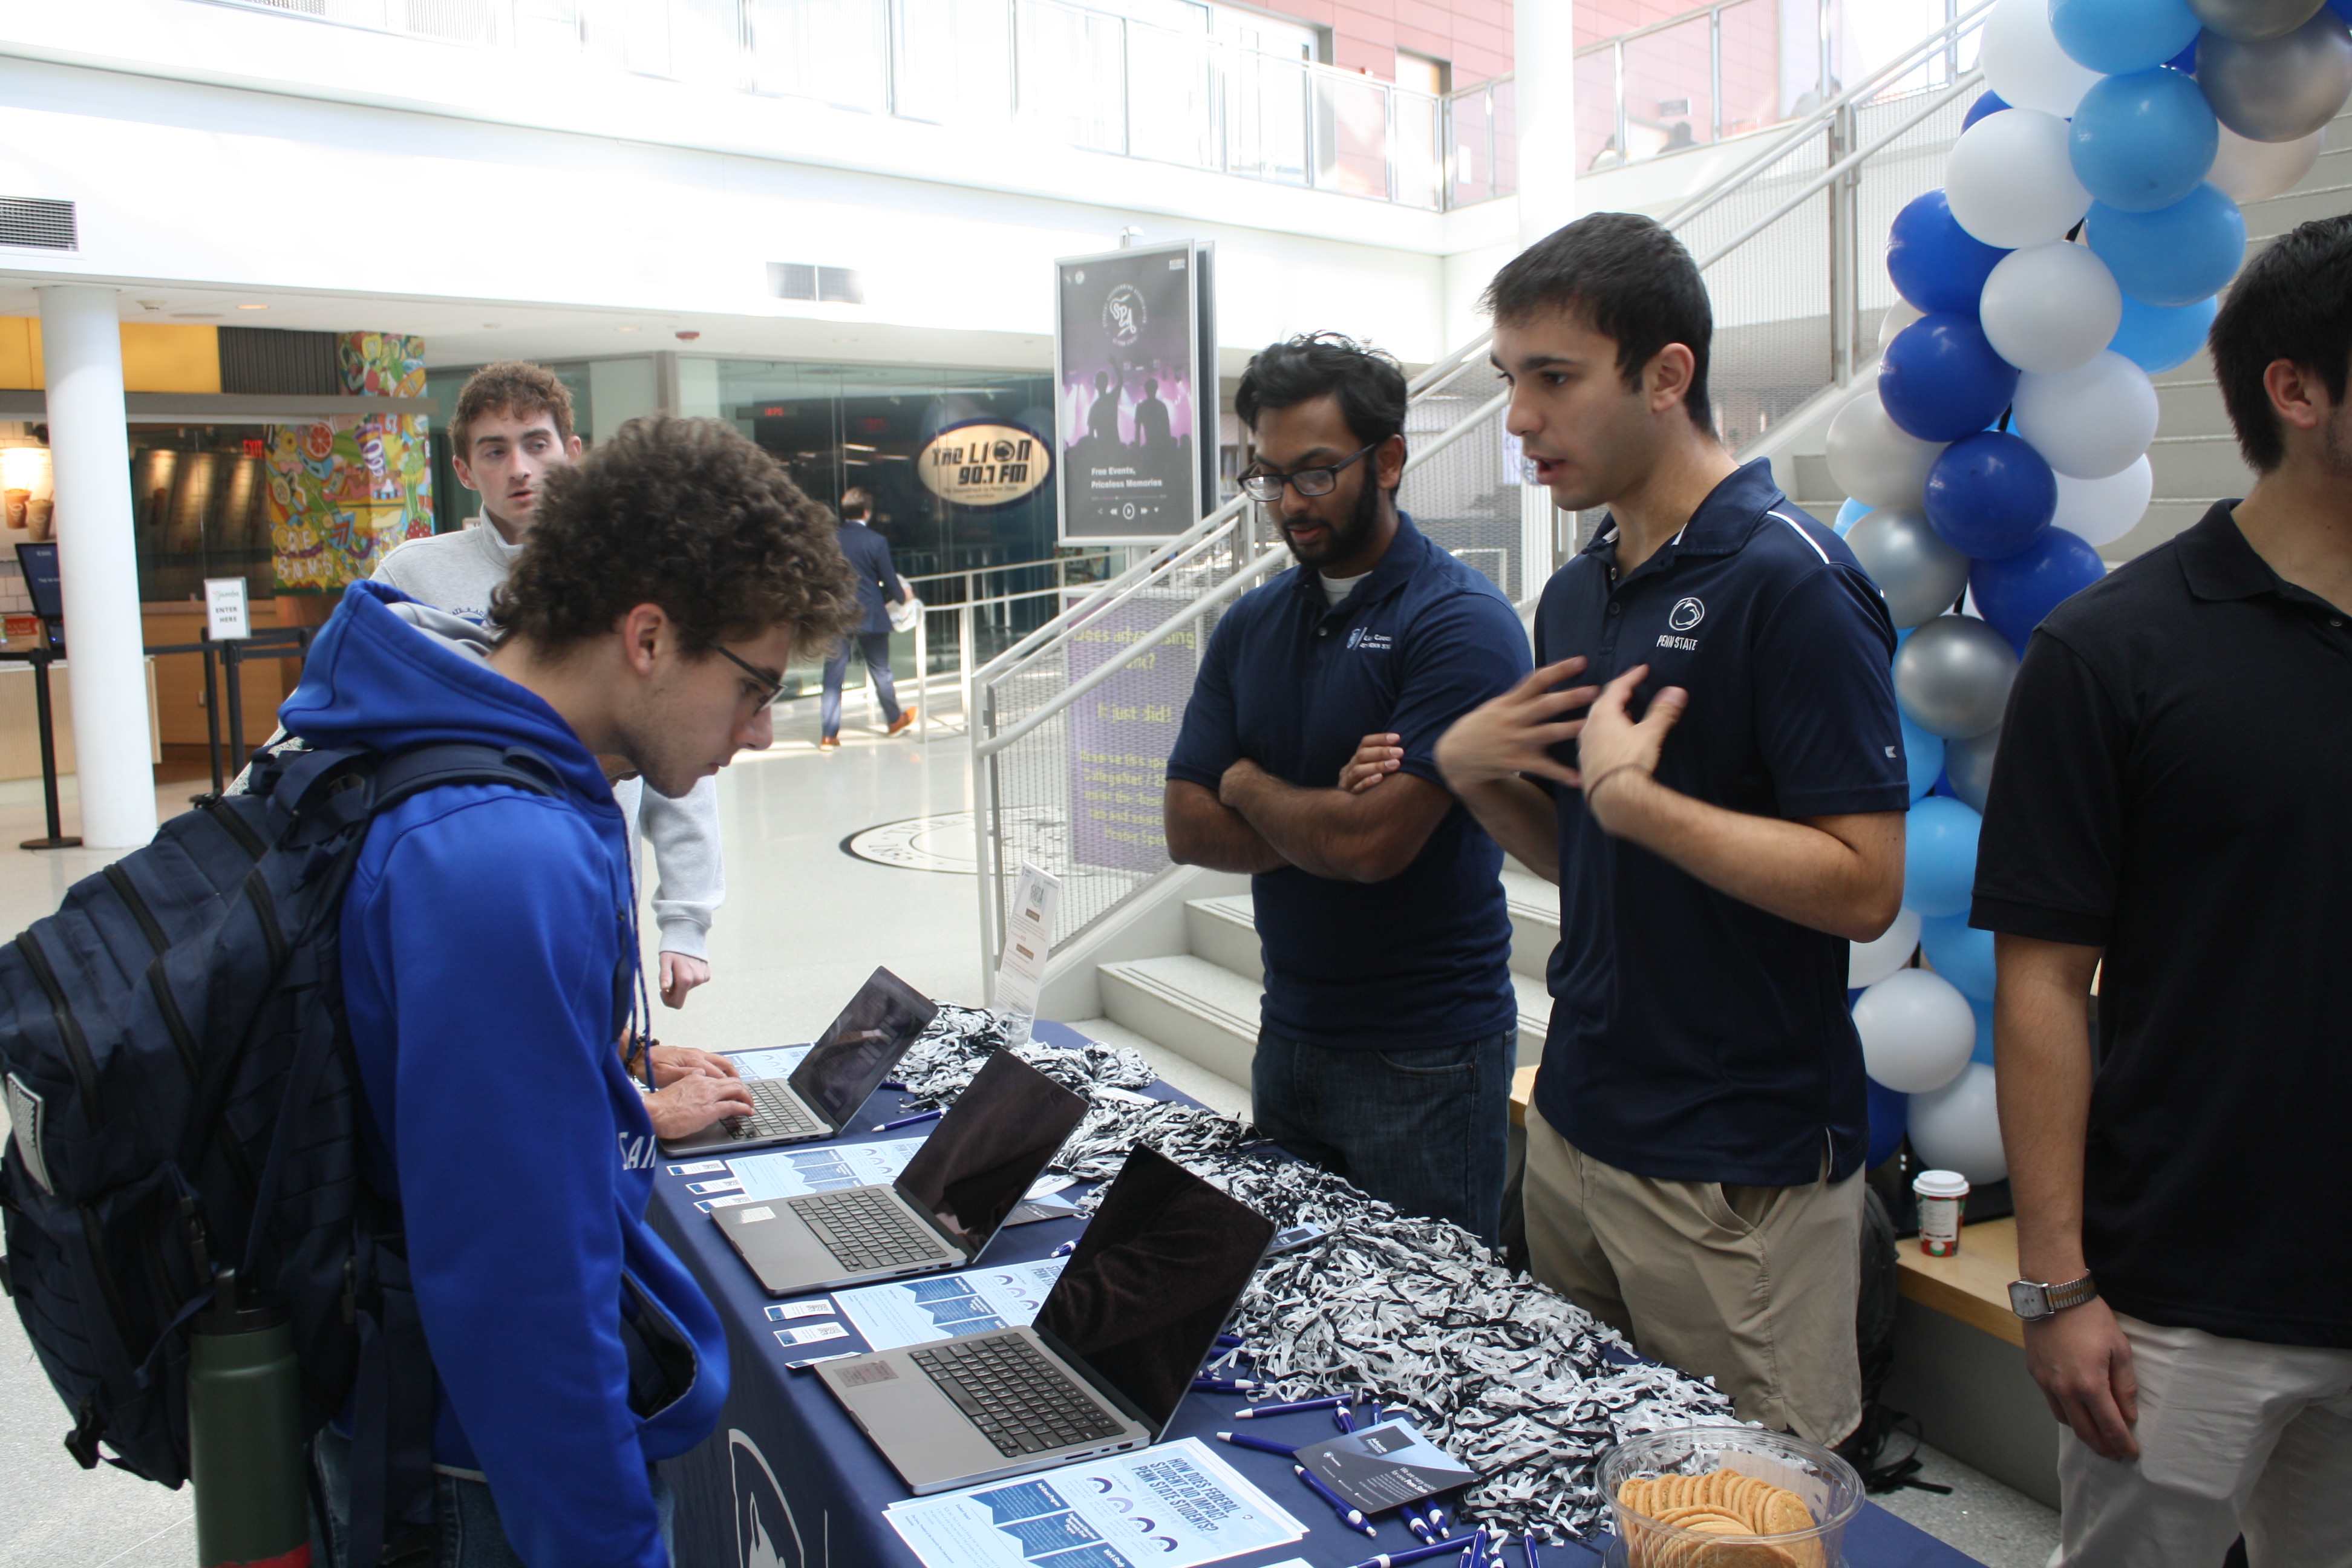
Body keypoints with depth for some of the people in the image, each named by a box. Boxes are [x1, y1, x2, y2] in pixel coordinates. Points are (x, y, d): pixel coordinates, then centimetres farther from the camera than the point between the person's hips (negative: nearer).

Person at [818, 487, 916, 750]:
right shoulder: (876, 542, -10)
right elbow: (889, 580, -3)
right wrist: (902, 597, 18)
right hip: (870, 617, -2)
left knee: (833, 676, 2)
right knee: (880, 671, 15)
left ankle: (829, 735, -2)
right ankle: (895, 721, 33)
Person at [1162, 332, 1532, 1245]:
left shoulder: (1461, 624, -15)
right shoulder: (1250, 625, 7)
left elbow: (1372, 844, -23)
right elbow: (1188, 830, 0)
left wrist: (1248, 785, -6)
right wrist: (1326, 813, -16)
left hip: (1425, 1057, -6)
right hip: (1287, 1035, 7)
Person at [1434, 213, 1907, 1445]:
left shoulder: (1791, 584, -17)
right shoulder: (1576, 593, 9)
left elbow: (1861, 887, -21)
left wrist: (1631, 795, -23)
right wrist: (1470, 771, -2)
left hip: (1738, 1171, -8)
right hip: (1573, 1129, 8)